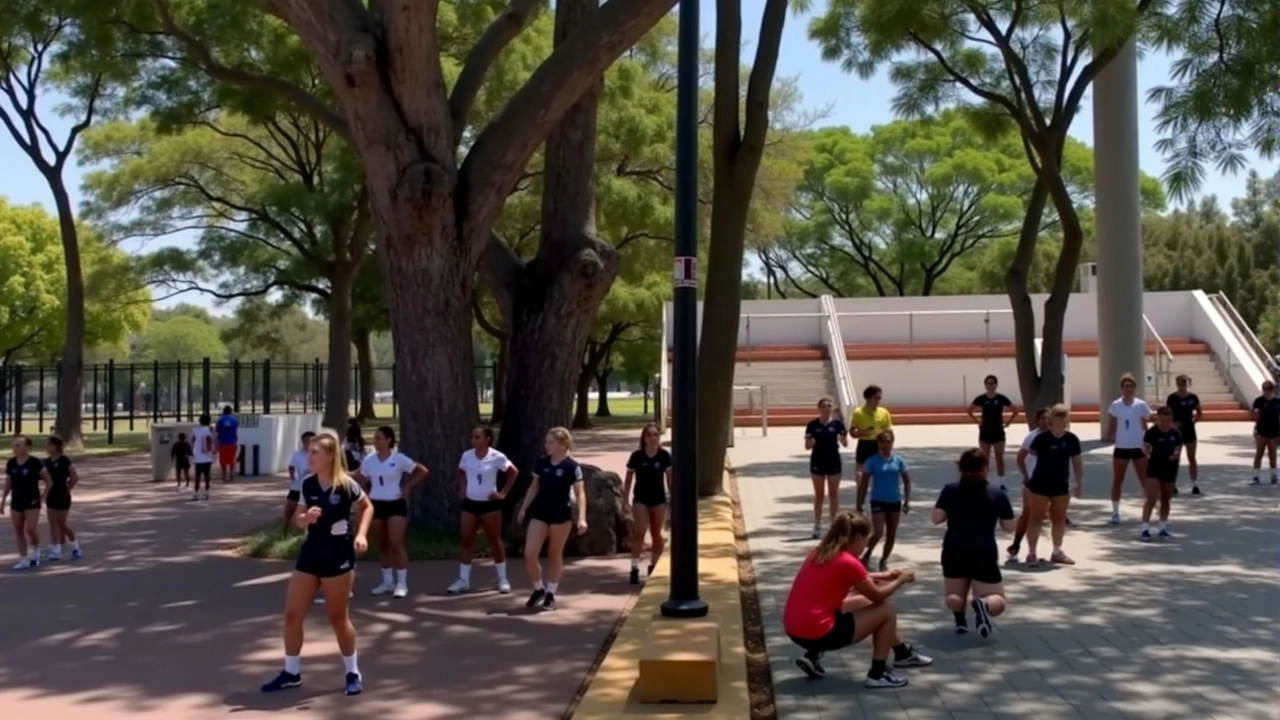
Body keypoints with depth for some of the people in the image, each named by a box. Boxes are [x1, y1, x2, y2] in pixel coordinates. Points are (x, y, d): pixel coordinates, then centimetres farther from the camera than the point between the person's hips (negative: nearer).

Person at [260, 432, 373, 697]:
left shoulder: (345, 484, -14)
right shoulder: (307, 484, -1)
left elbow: (367, 506, 3)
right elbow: (299, 520, 9)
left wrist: (361, 534, -11)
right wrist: (306, 518, -14)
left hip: (338, 554, -5)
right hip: (311, 551, 5)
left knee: (338, 617, 4)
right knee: (292, 614, 6)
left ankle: (353, 673, 21)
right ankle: (291, 672, 22)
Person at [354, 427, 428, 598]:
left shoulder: (399, 459, -9)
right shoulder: (368, 460, 1)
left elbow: (422, 472, -2)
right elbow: (361, 480, 13)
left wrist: (408, 487, -8)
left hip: (396, 504, -4)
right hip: (377, 505, 4)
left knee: (396, 544, -10)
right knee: (382, 545, 9)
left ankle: (402, 583, -4)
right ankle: (387, 581, 19)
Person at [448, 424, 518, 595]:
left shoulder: (497, 457, -12)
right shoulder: (467, 456, 0)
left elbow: (514, 472, -3)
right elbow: (461, 472, 19)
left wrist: (503, 493, -6)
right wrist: (462, 488, 6)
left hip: (489, 504, -4)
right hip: (470, 503, 4)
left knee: (494, 541, 6)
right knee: (467, 542, 5)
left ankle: (503, 579, 16)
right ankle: (463, 580, 11)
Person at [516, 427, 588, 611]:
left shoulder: (572, 466, -12)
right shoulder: (542, 462, 2)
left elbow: (580, 493, -14)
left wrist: (582, 518, -24)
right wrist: (524, 508, 14)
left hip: (561, 515, -4)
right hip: (539, 512, 4)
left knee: (555, 555, 8)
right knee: (529, 554, -4)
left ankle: (551, 594, 21)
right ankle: (538, 589, 17)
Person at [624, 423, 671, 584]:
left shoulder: (664, 456, -6)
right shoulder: (636, 456, -8)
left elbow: (669, 479, 1)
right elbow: (629, 479, 0)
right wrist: (625, 500, -1)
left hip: (658, 499, 2)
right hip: (640, 499, -2)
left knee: (656, 534, 10)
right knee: (639, 532, -13)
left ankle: (653, 566, 26)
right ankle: (635, 568, -9)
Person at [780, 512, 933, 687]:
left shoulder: (821, 553, 10)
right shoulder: (848, 562, -15)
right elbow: (878, 596, -1)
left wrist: (883, 576, 29)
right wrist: (900, 580, 15)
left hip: (795, 629, 9)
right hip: (815, 632, -9)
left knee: (864, 602, 24)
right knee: (887, 611, 5)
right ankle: (877, 674, 11)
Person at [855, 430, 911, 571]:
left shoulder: (899, 461, -1)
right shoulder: (872, 461, -7)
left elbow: (907, 481, 9)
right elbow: (863, 485, -3)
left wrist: (907, 501, 2)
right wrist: (859, 506, -5)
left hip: (895, 501, 3)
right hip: (878, 501, -3)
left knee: (891, 535, 9)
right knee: (878, 533, -12)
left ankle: (884, 561, 25)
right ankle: (867, 554, 14)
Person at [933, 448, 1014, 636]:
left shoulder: (950, 490, 1)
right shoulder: (998, 494, 1)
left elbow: (936, 518, -2)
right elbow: (1009, 527, 6)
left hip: (954, 552, 2)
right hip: (984, 555, -1)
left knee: (953, 596, 23)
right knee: (998, 602, 9)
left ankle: (960, 616, -11)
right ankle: (984, 604, -26)